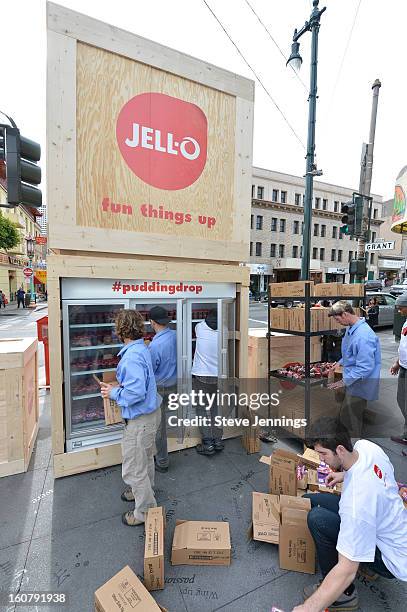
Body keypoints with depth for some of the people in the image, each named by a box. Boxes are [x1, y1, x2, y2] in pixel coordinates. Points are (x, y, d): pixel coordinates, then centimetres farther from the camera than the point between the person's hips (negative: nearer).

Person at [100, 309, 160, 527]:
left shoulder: (132, 357, -30)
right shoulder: (142, 349, 1)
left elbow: (136, 393, -33)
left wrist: (114, 393, -17)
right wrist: (119, 385, 6)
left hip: (139, 420, -10)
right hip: (150, 413, 10)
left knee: (133, 468, 12)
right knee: (145, 459, 30)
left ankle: (145, 511, 33)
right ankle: (144, 491, 54)